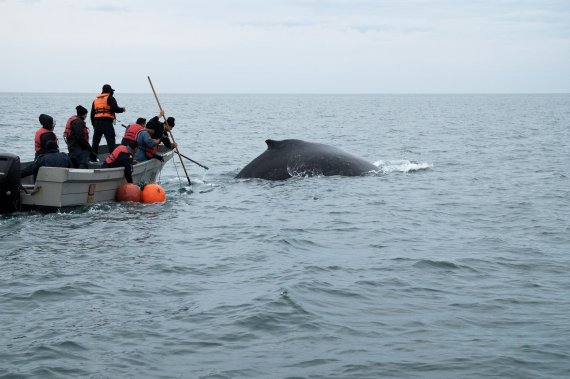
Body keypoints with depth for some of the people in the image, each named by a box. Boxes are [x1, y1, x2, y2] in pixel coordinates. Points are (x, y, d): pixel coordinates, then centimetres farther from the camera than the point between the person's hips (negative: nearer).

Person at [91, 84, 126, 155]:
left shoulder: (96, 99, 21)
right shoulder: (110, 98, 0)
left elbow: (92, 114, 22)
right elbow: (115, 109, -13)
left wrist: (94, 124, 27)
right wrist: (122, 109, 7)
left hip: (96, 123, 6)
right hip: (107, 122, -6)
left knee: (95, 141, 13)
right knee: (111, 141, -8)